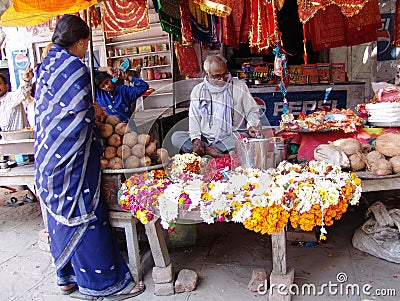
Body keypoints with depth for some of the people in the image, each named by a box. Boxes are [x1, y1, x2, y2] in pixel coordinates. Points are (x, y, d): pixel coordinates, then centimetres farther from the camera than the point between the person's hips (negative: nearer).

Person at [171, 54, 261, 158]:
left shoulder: (239, 86, 5)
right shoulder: (198, 90, 9)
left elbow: (253, 110, 5)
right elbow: (194, 117, 5)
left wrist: (252, 126, -16)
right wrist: (195, 138, -12)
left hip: (231, 137, -2)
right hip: (205, 138, 2)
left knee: (246, 137, -34)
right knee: (176, 137, -18)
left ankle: (209, 150, -29)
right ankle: (210, 151, -33)